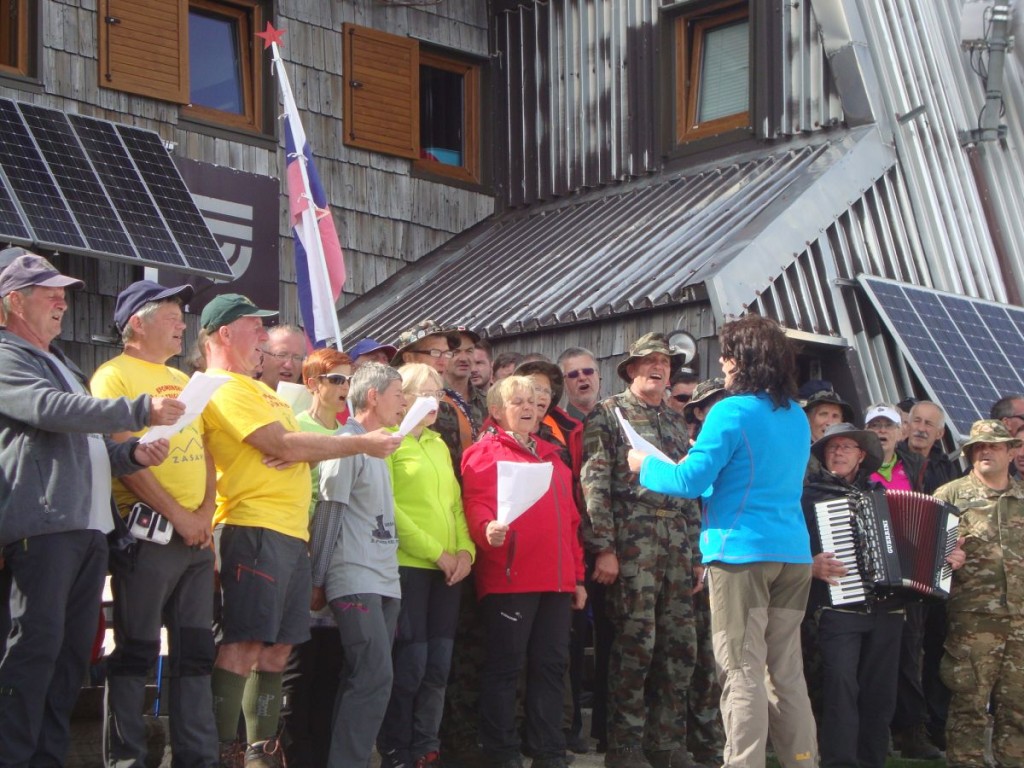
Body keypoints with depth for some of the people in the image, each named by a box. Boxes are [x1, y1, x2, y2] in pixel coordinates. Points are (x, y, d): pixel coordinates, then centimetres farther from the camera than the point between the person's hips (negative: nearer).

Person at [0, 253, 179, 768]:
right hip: (43, 526, -9)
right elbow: (52, 410, -18)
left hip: (90, 527, 9)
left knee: (74, 648, 6)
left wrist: (132, 454, 12)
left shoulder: (62, 366, 29)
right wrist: (140, 412, -19)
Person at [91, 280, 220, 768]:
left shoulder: (183, 382, 20)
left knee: (196, 652, 7)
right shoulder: (115, 376, -4)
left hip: (196, 537, 7)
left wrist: (205, 513, 0)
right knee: (136, 653, -3)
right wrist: (177, 515, -14)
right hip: (148, 535, -7)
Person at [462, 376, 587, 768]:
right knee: (505, 665, -3)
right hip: (509, 579, -7)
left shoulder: (549, 455, 23)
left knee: (551, 665, 8)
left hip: (557, 581, 7)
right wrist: (488, 530, -33)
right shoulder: (485, 452, 2)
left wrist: (577, 575, 19)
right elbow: (476, 505, -11)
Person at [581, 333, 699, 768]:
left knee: (680, 646, 4)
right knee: (636, 642, -8)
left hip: (678, 542, 6)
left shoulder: (675, 422, 21)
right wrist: (603, 548, -14)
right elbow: (594, 483, -6)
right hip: (633, 540, -6)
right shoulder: (608, 414, 3)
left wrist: (695, 551, 15)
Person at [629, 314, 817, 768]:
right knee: (786, 670, 11)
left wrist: (645, 466, 5)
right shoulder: (797, 417, 14)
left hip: (743, 553, -7)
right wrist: (712, 462, 31)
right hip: (793, 553, 7)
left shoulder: (733, 412, -10)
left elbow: (689, 481, -12)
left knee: (742, 672, -5)